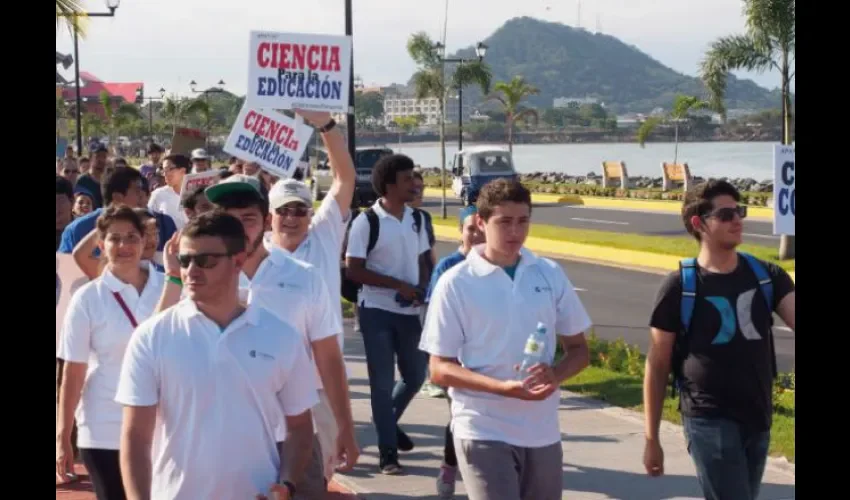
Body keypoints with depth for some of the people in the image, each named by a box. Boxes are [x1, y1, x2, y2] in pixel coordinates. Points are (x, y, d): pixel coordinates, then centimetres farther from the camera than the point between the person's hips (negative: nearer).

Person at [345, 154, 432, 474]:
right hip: (377, 311, -5)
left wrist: (422, 287, -7)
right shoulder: (367, 221, -13)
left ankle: (388, 420, 40)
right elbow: (353, 270, -14)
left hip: (409, 311, 5)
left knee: (416, 376, 13)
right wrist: (399, 285, -18)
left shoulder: (416, 219, 4)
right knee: (382, 382, 2)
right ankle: (387, 452, 12)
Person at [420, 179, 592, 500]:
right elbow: (440, 369, -7)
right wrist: (503, 387, -22)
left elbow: (579, 349, 10)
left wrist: (555, 374, -13)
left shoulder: (551, 275, 4)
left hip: (542, 431, 4)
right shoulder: (456, 283, -7)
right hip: (483, 432, -4)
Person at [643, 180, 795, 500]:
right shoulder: (680, 287, -8)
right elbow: (657, 366, -3)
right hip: (710, 420, -5)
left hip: (758, 418, 5)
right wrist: (652, 439, -2)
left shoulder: (766, 276, 4)